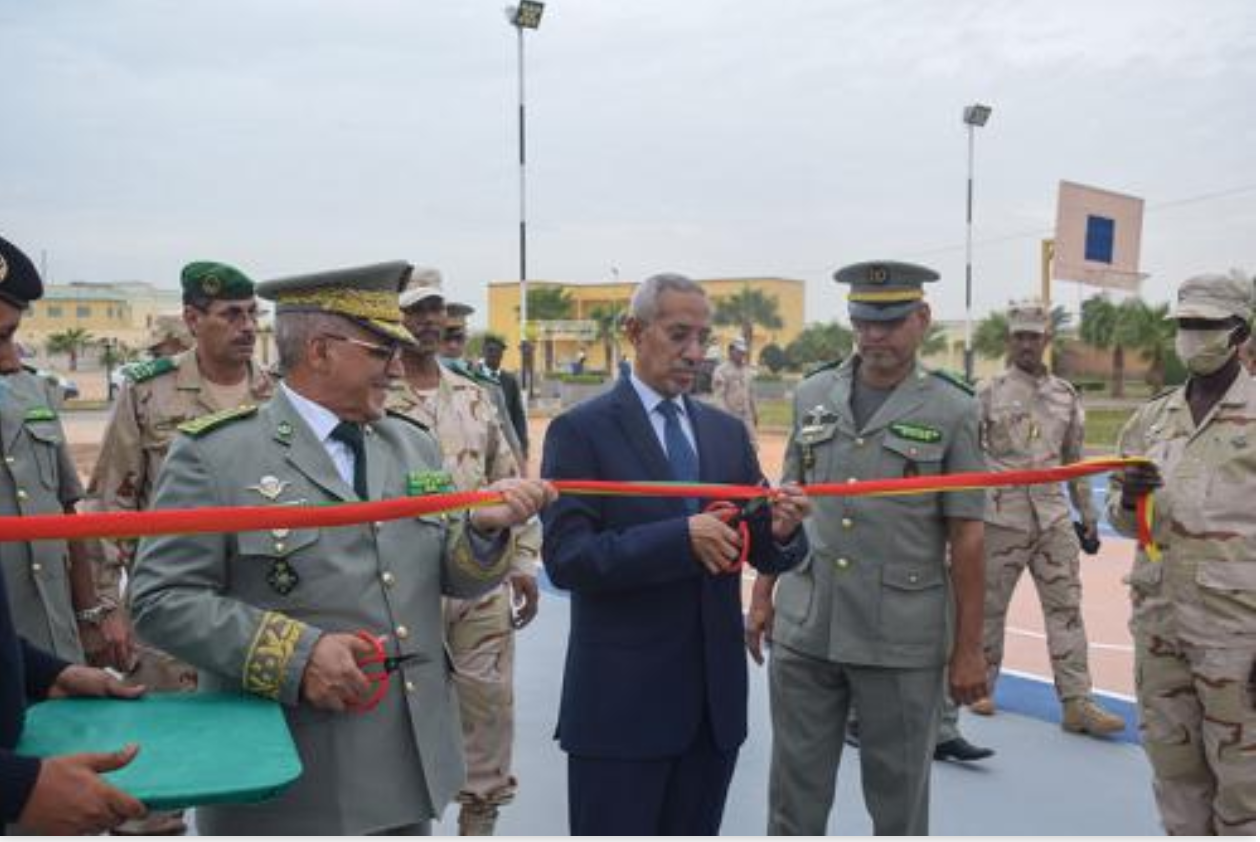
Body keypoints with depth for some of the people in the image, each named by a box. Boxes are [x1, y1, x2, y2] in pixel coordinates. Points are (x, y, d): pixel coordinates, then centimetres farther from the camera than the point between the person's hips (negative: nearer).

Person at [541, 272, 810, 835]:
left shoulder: (727, 431, 8)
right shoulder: (580, 430, -8)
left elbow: (763, 553, 8)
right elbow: (566, 558, -17)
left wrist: (782, 531, -15)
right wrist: (681, 536, -26)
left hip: (715, 697, 5)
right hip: (621, 700, -5)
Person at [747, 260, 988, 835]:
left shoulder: (952, 411, -4)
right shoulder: (812, 396, 5)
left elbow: (966, 536, -4)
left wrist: (968, 649, -4)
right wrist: (762, 596, 10)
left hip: (902, 641, -2)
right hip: (803, 632, 3)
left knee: (898, 801, 14)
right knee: (795, 795, 14)